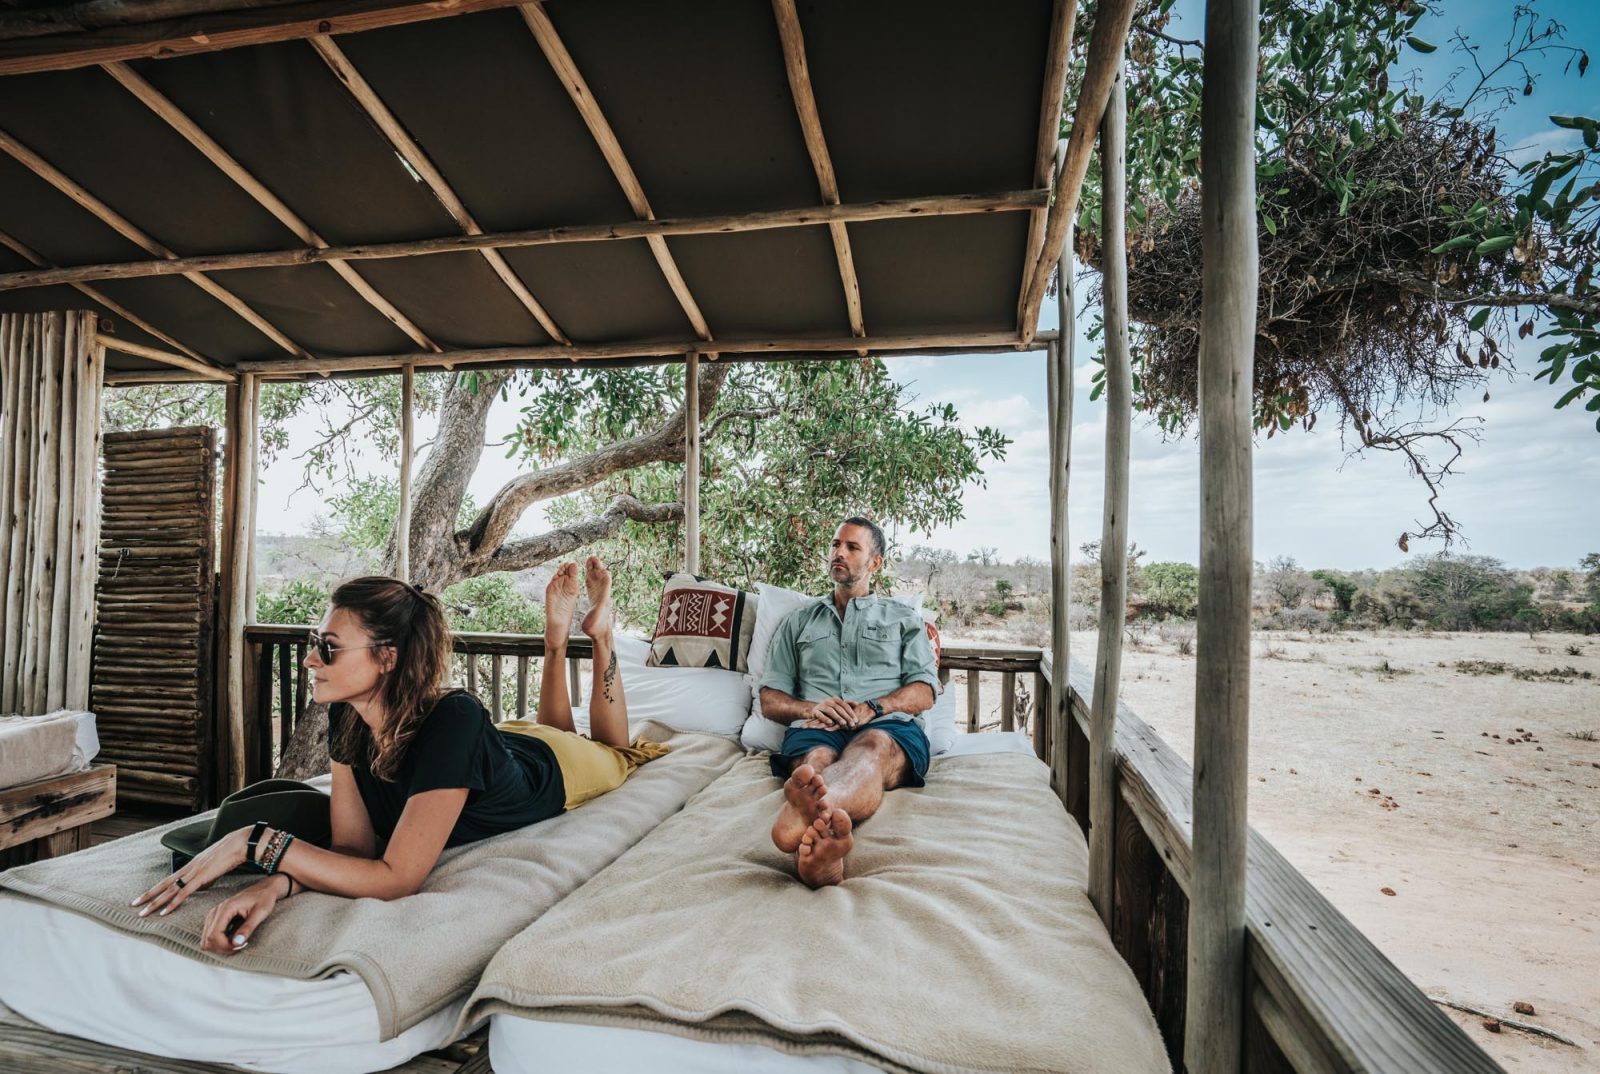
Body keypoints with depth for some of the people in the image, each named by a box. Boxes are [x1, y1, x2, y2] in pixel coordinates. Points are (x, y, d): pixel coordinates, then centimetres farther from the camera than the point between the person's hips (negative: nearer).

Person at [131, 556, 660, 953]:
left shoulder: (453, 723, -52)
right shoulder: (347, 718, -30)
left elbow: (395, 878, -50)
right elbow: (353, 847, -28)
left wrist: (256, 842, -53)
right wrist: (275, 883, -49)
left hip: (555, 768, -4)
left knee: (613, 752, 34)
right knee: (551, 726, 42)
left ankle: (601, 632, 46)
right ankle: (556, 635, 53)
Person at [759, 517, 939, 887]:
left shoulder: (904, 618, 27)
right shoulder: (798, 621, 29)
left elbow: (924, 693, 12)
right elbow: (770, 700, 20)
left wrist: (874, 707, -9)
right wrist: (810, 708, -4)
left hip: (889, 726, -1)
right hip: (816, 729, 1)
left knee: (873, 747, -40)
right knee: (817, 760, -38)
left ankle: (807, 812, -72)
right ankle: (824, 847, -71)